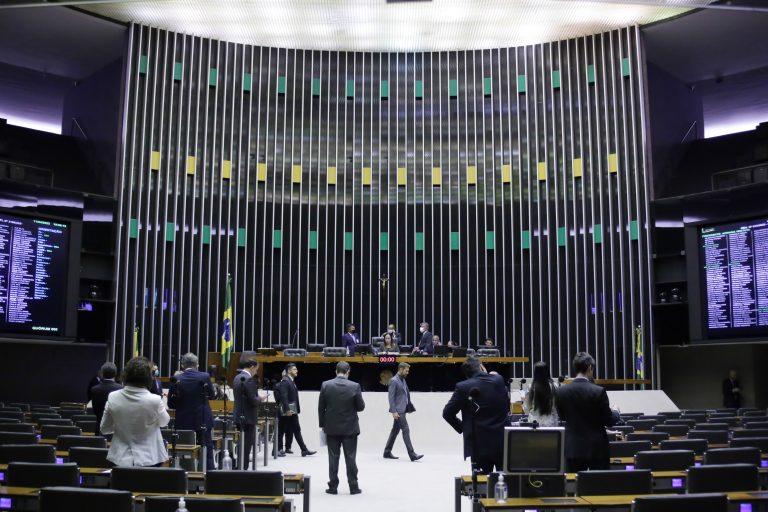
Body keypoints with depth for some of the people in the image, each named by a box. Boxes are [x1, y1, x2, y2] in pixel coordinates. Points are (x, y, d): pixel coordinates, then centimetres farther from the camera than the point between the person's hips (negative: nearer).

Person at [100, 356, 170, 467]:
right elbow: (164, 422, 3)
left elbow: (104, 429, 4)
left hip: (121, 459, 3)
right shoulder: (154, 400, -19)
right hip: (149, 459, -3)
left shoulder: (113, 398, -10)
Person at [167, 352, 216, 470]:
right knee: (207, 452, 6)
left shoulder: (176, 379, -7)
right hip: (203, 421, -1)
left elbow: (171, 404, -2)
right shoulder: (204, 377, -8)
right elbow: (212, 395, 8)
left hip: (183, 423, 1)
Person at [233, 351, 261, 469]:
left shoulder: (237, 377, 10)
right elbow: (253, 400, -21)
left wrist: (257, 398, 14)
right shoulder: (249, 379, -18)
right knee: (246, 446, -2)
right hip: (248, 417, -9)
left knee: (243, 445, 15)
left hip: (239, 416, 9)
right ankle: (243, 469, 1)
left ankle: (241, 468, 20)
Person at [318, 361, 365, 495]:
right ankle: (353, 487, 10)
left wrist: (322, 424, 9)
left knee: (333, 457, 7)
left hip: (331, 428, 1)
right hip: (350, 428, -1)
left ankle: (333, 487, 10)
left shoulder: (326, 385, -5)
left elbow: (321, 407, -1)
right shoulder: (355, 386, -10)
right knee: (350, 457, 6)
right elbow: (360, 407, -5)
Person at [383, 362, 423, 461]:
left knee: (395, 430, 13)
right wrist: (394, 411, -20)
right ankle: (412, 454, -10)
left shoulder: (403, 380, 15)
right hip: (398, 410, -9)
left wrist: (409, 407, 12)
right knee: (406, 430, -10)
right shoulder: (393, 381, -12)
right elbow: (391, 397, -15)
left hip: (402, 409, 9)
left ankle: (387, 452, 20)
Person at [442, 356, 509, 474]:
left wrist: (462, 428, 7)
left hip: (479, 443, -2)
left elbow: (447, 413, -5)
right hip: (502, 442, 2)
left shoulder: (463, 387, -8)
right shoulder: (499, 380, -1)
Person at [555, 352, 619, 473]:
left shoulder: (561, 392, -5)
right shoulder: (598, 391, -15)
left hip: (573, 448, 3)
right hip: (597, 448, -2)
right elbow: (609, 421, -7)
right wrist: (616, 413, 14)